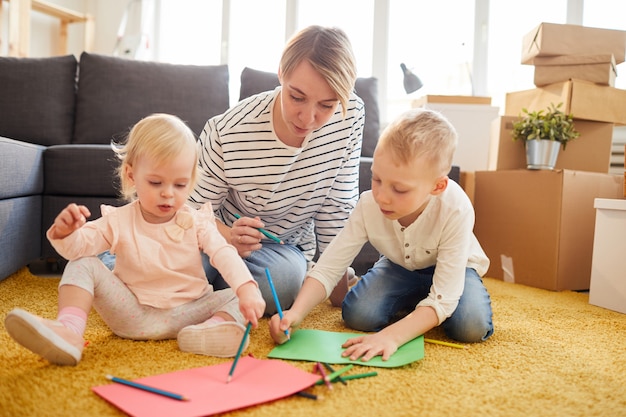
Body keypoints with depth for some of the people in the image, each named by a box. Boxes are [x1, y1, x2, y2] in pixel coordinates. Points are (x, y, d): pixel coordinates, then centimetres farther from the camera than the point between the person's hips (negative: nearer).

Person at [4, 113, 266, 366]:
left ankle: (211, 328, -46)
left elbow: (224, 254, -16)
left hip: (186, 315, 0)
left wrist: (247, 288, -35)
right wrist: (65, 233, -37)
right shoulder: (118, 221, -2)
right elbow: (79, 246, -11)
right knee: (83, 264, -14)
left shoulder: (196, 222, -3)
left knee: (238, 298, -19)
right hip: (133, 315, 0)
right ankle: (69, 331, -32)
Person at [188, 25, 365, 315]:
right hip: (223, 236, -2)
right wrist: (229, 237, -37)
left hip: (286, 246, 2)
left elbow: (338, 206, -9)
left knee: (284, 278, -32)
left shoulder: (351, 116, -19)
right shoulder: (227, 134, -28)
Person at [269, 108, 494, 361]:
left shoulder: (456, 211, -38)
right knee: (356, 314, -21)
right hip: (399, 267, 2)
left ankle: (423, 309, 2)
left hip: (452, 268, -2)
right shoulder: (369, 205, -29)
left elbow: (444, 299, -37)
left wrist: (391, 336, -49)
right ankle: (412, 304, 7)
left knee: (471, 326, -29)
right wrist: (295, 313, -42)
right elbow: (328, 267, -26)